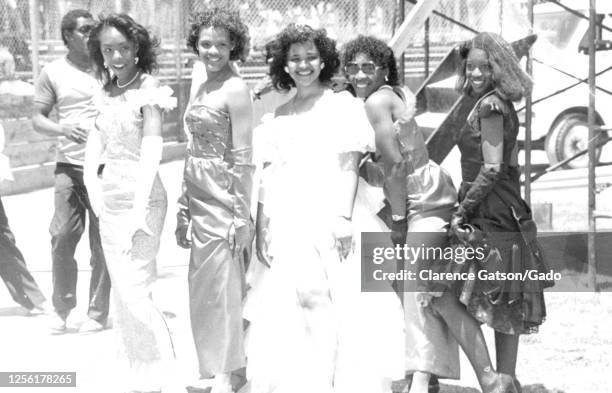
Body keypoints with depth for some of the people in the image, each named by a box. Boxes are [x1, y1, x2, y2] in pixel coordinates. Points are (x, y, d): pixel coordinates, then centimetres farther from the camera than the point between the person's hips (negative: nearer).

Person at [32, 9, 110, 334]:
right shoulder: (53, 73, 5)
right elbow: (37, 118, 5)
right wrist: (63, 129, -13)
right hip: (69, 165, 0)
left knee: (103, 242, 1)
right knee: (63, 237, -4)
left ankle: (98, 313, 9)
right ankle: (62, 309, 11)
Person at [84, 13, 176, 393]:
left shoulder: (148, 90, -11)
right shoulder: (108, 92, 10)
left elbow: (152, 151, -17)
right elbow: (96, 143, 16)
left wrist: (140, 211, -22)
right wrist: (93, 184, 1)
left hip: (141, 199, -8)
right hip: (110, 200, 8)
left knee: (134, 292, -11)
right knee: (123, 292, 12)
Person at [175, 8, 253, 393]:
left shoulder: (235, 89, -12)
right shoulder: (204, 86, 13)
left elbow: (243, 158, -15)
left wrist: (243, 216, -17)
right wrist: (184, 209, 16)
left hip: (223, 199, -8)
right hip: (199, 199, 8)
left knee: (222, 286, -2)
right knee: (203, 285, 13)